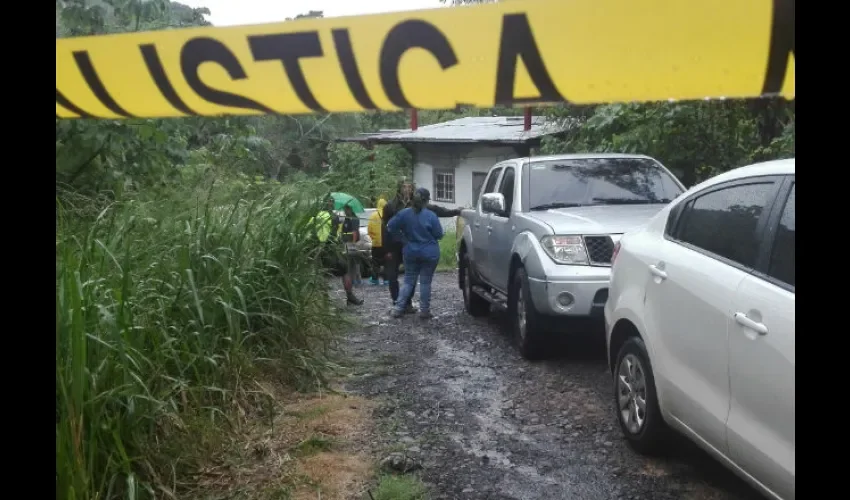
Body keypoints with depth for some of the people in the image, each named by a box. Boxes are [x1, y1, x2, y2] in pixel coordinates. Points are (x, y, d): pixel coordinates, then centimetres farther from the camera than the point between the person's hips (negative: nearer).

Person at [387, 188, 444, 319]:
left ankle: (398, 308, 7)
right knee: (425, 282, 6)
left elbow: (390, 227, 0)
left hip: (411, 253, 3)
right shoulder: (431, 216, -13)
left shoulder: (404, 214, -5)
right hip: (429, 254, -3)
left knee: (408, 281, 13)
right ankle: (424, 311, 10)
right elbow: (439, 234, -7)